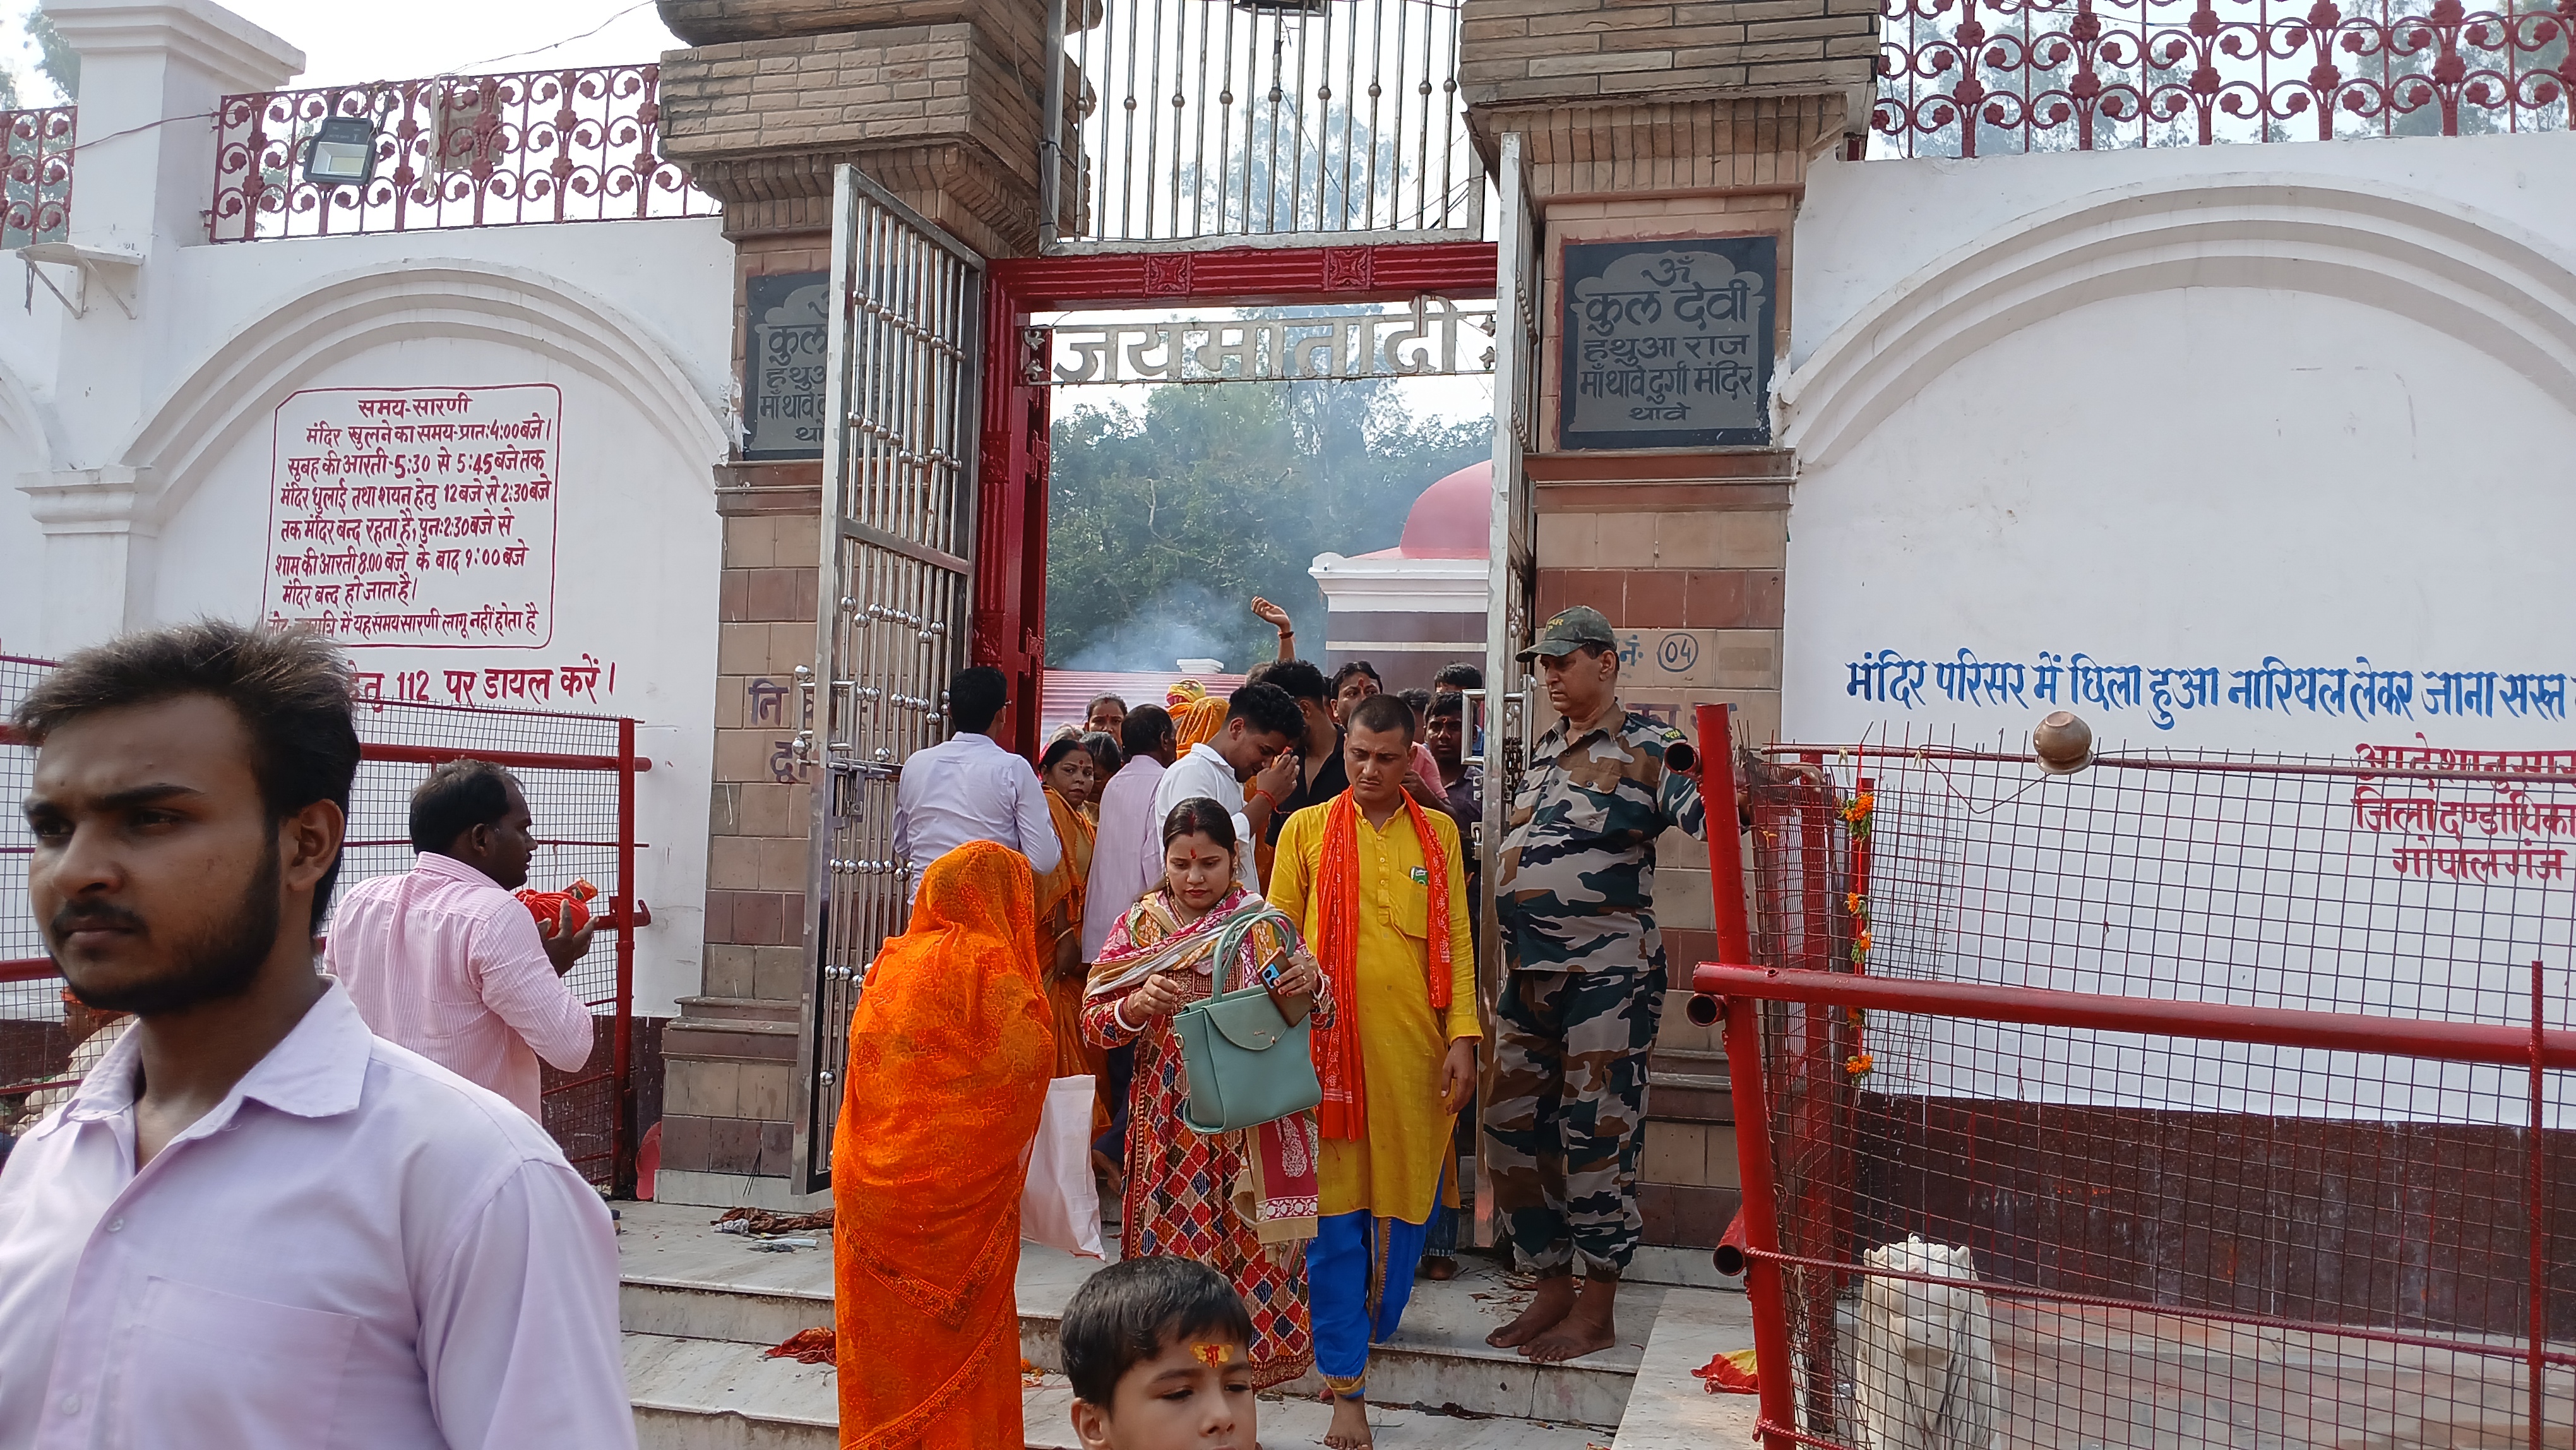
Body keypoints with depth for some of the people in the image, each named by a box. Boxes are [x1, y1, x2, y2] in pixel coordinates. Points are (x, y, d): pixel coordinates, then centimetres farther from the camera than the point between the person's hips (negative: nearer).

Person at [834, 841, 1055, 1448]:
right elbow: (1030, 1057, -17)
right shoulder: (987, 963, -11)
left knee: (886, 1336, 13)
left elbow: (864, 1056, 12)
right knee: (957, 1335, 6)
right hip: (954, 1189, -5)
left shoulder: (892, 961, 8)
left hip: (871, 1179, 6)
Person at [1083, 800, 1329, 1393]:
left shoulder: (1262, 926, 1)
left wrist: (1309, 986, -20)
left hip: (1250, 1130, -1)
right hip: (1169, 1132, 1)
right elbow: (1093, 1021, 1)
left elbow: (1315, 1017, 2)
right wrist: (1137, 1004, -20)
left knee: (1249, 1255, 2)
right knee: (1171, 1257, 4)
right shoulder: (1139, 924, 4)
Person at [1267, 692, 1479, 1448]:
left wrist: (1462, 1038, -2)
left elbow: (1457, 941, 6)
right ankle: (1345, 1385, 7)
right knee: (1336, 1215, 1)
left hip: (1414, 1049, 2)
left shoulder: (1439, 834, 9)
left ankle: (1377, 1327, 33)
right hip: (1329, 1046, -1)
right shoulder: (1306, 830, 5)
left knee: (1406, 1205, 10)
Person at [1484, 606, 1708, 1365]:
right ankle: (1552, 1291, 23)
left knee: (1596, 1135, -3)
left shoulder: (1645, 746, -7)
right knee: (1514, 1128, 10)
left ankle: (1597, 1310, 9)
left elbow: (1707, 810, -23)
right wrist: (1510, 962, 23)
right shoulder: (1544, 749, 16)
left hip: (1607, 974, -8)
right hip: (1528, 975, 8)